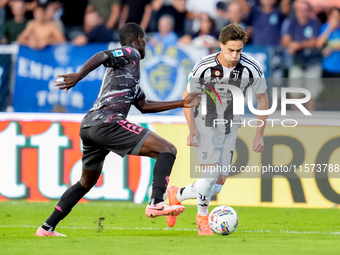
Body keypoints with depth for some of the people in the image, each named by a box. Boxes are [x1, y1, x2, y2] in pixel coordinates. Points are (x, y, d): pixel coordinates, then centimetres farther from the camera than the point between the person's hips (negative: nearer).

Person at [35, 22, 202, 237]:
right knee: (167, 150, -11)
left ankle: (47, 228, 27)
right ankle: (156, 203, -28)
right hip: (107, 121, -10)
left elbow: (144, 106, 35)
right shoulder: (130, 54, 5)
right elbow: (101, 57, -13)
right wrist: (79, 76, -30)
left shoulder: (128, 70, 33)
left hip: (89, 125, 10)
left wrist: (182, 103, 36)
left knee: (88, 181, 27)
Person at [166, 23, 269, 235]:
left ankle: (177, 195, 25)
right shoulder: (204, 67, -18)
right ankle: (203, 218, 8)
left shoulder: (252, 68, -14)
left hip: (230, 128, 3)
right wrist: (191, 129, -13)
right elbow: (188, 97, -4)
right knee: (210, 174, -18)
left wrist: (260, 135, 1)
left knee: (219, 183, 1)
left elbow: (262, 99, 1)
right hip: (206, 124, -3)